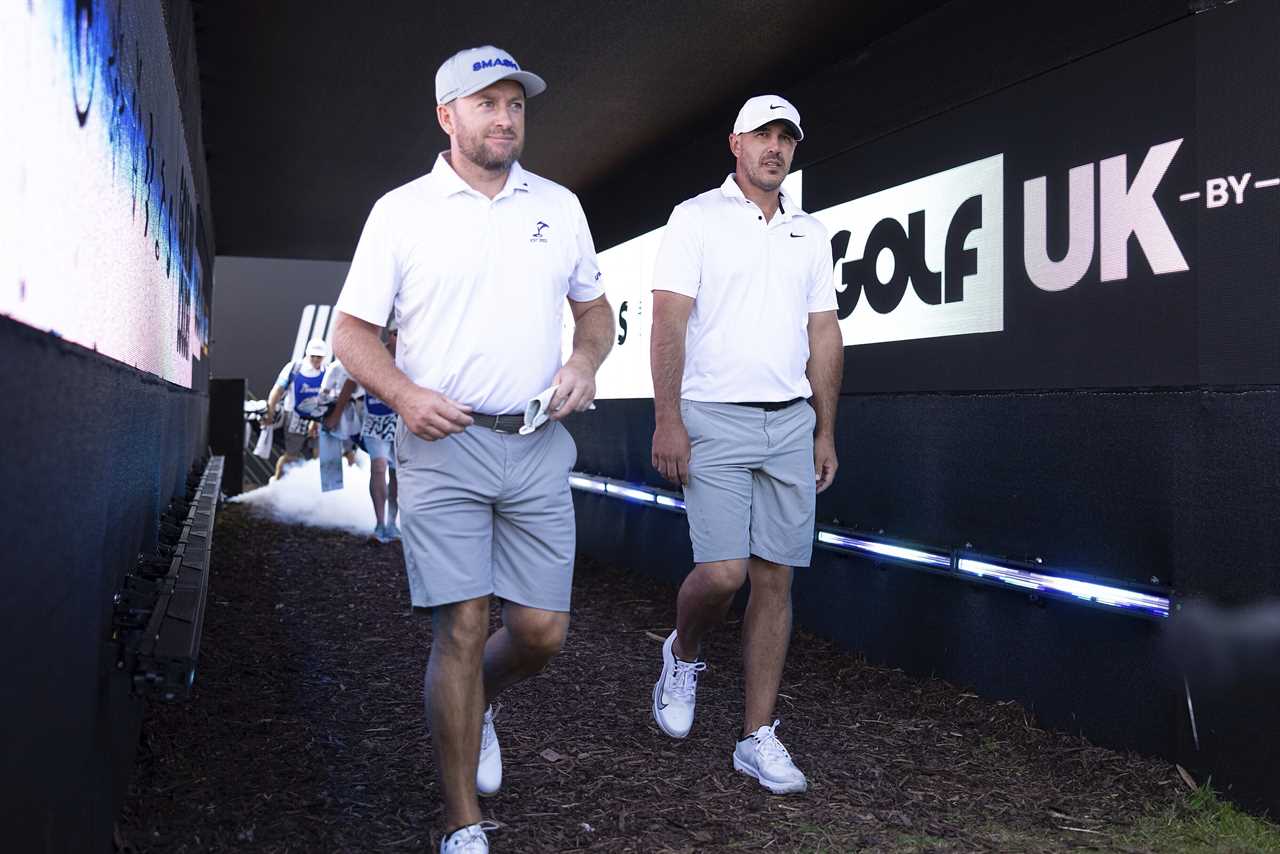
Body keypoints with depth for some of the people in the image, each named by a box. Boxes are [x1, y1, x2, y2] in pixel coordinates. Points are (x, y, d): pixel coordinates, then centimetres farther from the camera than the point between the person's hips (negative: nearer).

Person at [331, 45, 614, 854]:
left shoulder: (559, 205, 12)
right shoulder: (402, 210, 3)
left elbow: (595, 305, 20)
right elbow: (353, 330, 4)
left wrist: (586, 361, -1)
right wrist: (405, 395, -14)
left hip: (538, 446, 3)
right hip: (444, 445, -3)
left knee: (542, 630, 2)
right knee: (462, 629, -5)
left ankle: (478, 705, 38)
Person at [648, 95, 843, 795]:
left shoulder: (810, 233, 17)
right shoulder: (696, 217, 3)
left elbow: (824, 336, 17)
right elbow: (669, 322, -6)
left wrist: (826, 431, 11)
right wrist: (667, 419, -15)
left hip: (791, 424, 5)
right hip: (715, 419, -4)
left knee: (776, 577, 2)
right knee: (723, 571, -13)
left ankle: (757, 737, 12)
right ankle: (682, 655, 21)